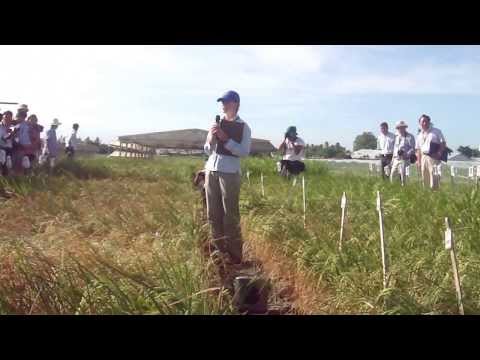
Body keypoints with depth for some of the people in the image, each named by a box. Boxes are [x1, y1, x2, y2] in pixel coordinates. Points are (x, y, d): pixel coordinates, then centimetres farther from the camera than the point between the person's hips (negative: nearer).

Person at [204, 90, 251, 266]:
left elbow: (244, 151, -10)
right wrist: (211, 139, -4)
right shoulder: (217, 123, 15)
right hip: (211, 170, 5)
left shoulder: (243, 127, 1)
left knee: (230, 215, -4)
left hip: (230, 172, -5)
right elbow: (207, 150, 17)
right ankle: (219, 250, 18)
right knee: (213, 213, 8)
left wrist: (225, 138, -15)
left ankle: (234, 255, 4)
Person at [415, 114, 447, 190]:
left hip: (434, 158, -4)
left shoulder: (436, 131, 4)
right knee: (425, 179, 5)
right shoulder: (419, 135, 17)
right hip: (424, 158, 4)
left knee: (434, 178, -11)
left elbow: (443, 143, 1)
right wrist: (419, 162, 9)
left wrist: (439, 154, -12)